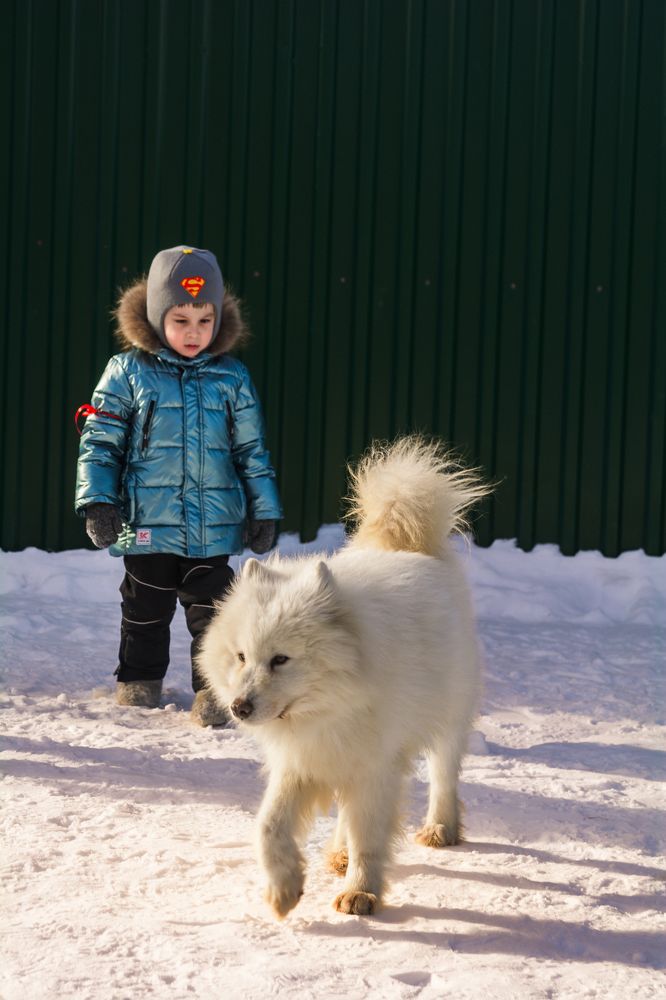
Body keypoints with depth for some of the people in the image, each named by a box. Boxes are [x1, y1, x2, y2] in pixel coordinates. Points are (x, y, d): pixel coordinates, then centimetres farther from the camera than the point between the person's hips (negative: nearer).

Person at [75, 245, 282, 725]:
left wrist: (265, 511, 8)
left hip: (214, 528, 1)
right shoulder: (127, 373, -1)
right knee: (146, 612, 13)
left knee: (213, 613, 1)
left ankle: (215, 690, 10)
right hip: (148, 524, 0)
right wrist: (98, 501, -8)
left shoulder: (232, 377, 5)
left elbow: (252, 451, 10)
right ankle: (139, 682, 30)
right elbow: (100, 443, 1)